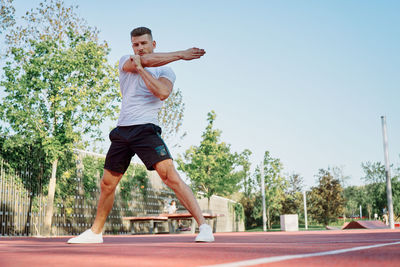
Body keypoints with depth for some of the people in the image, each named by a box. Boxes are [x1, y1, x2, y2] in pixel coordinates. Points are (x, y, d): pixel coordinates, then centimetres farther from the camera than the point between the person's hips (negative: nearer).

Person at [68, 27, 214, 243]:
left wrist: (141, 69, -10)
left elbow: (163, 92, -14)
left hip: (146, 129, -4)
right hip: (122, 130, 4)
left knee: (170, 175, -21)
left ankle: (203, 227, -20)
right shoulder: (125, 62, 14)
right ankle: (95, 232, 28)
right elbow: (146, 60, -7)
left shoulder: (166, 71, 8)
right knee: (107, 184, 10)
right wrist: (181, 54, -8)